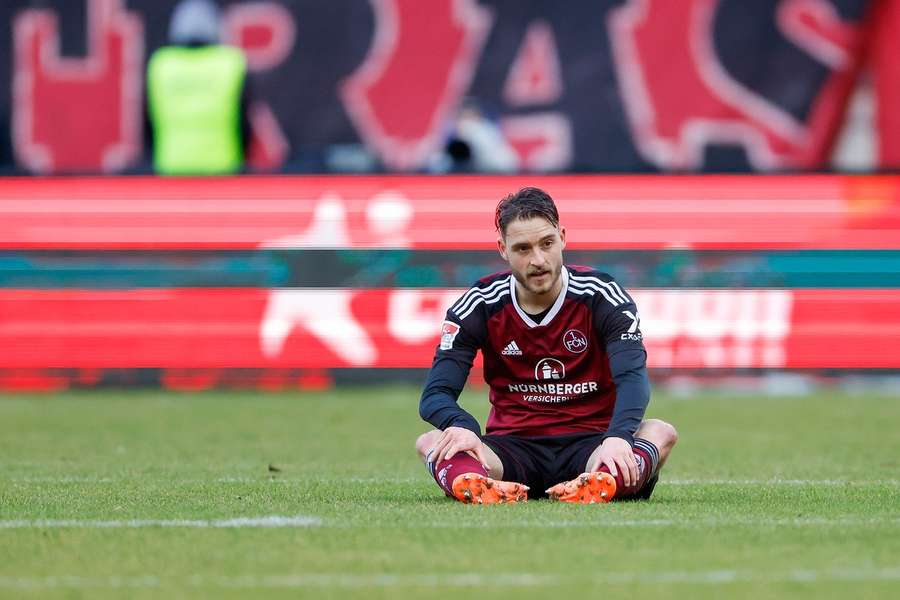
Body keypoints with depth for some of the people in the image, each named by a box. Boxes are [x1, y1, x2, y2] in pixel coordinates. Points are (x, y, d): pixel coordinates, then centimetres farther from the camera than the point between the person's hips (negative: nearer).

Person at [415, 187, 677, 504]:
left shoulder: (601, 296, -4)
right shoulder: (480, 305, 0)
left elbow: (633, 378, -19)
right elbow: (435, 394, -6)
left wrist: (617, 437, -41)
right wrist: (461, 428, -32)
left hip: (589, 443, -1)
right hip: (512, 448, 1)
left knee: (661, 432, -31)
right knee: (430, 442, -27)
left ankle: (601, 485, -64)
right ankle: (477, 485, -62)